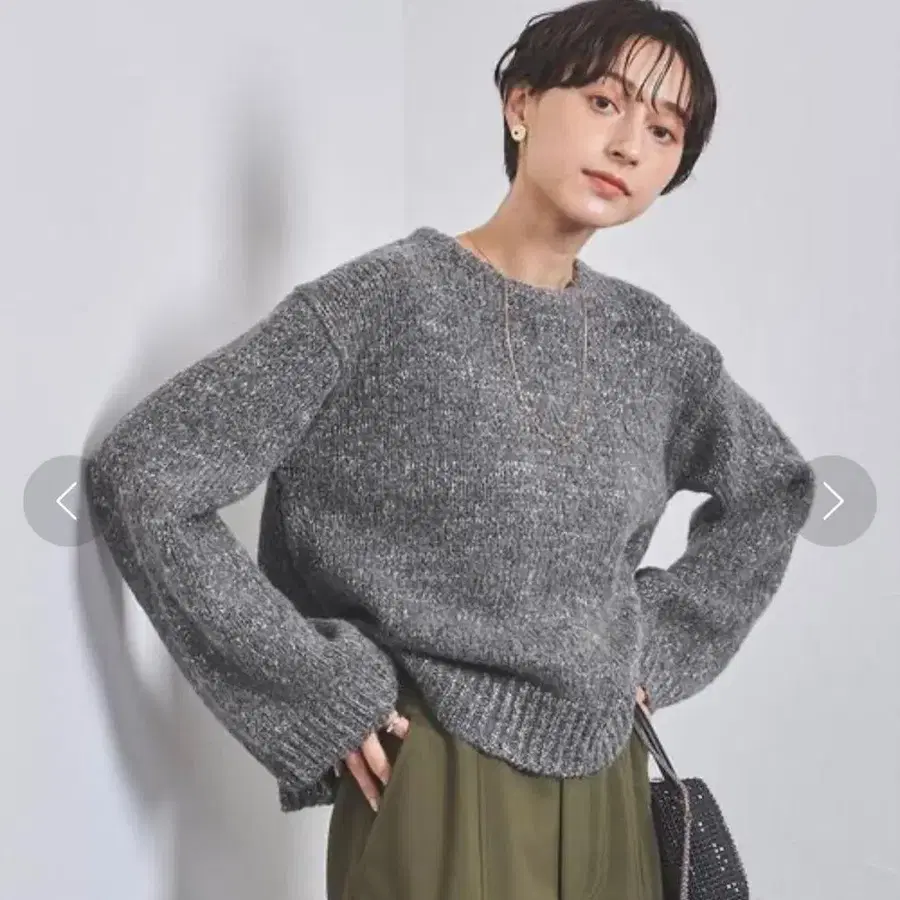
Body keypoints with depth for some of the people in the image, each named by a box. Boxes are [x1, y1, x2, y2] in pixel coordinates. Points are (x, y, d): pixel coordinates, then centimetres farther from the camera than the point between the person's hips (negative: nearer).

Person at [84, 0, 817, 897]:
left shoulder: (651, 340, 2)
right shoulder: (384, 302, -13)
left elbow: (773, 487, 20)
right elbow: (138, 477, -15)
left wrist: (663, 640, 8)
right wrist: (322, 691, -15)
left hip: (604, 782, 6)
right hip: (440, 784, -5)